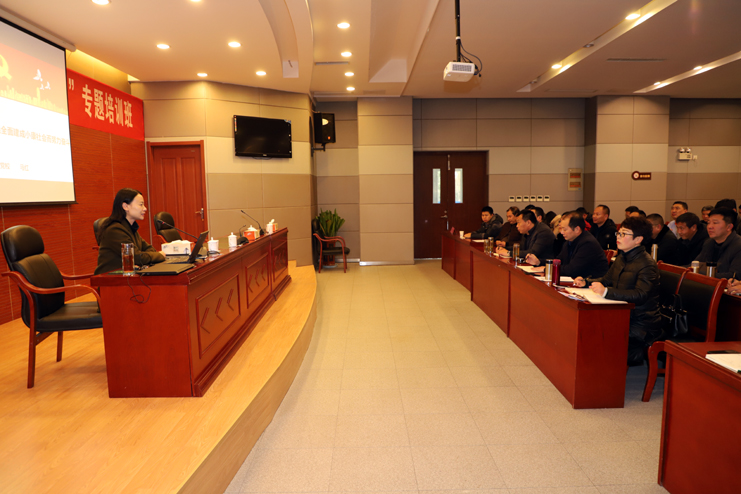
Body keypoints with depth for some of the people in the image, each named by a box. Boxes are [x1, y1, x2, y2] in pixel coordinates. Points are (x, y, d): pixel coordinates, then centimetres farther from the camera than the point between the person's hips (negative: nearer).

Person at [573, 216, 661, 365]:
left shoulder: (647, 265, -17)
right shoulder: (622, 257, 10)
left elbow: (640, 295, -30)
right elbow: (606, 280, 21)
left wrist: (606, 291, -40)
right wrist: (586, 282, 3)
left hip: (642, 325, -9)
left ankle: (634, 354, 3)